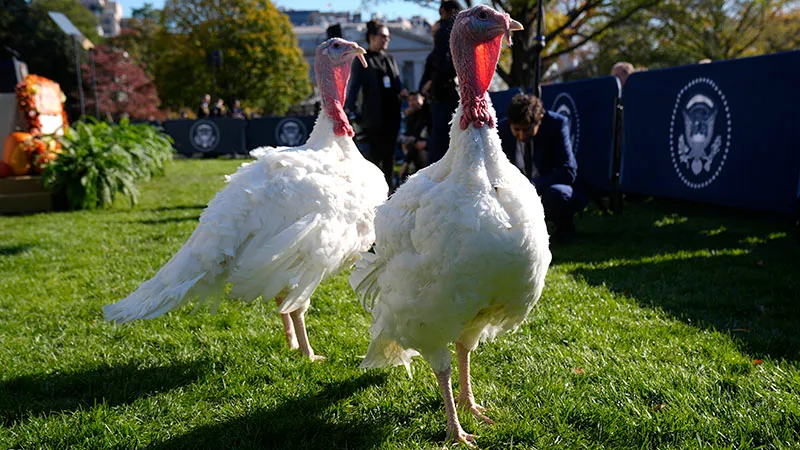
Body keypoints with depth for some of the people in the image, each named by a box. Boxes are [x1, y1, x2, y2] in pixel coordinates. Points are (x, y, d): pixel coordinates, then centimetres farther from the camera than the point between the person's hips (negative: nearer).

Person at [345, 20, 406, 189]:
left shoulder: (389, 59, 18)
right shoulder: (362, 60, 1)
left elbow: (397, 82, 19)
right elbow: (354, 86, -4)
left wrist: (402, 91, -4)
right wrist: (350, 109, -14)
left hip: (391, 114, 6)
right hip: (374, 116, -6)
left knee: (389, 154, 8)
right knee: (376, 153, -7)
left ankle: (388, 188, 16)